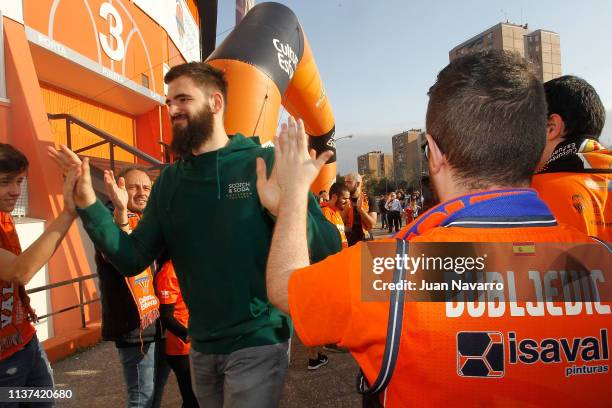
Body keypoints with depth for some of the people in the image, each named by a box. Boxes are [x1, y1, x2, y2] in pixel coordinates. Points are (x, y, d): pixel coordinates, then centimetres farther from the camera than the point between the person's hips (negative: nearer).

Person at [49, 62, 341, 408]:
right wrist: (88, 204, -10)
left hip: (258, 342, -5)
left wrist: (283, 209, -34)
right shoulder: (169, 180, 4)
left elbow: (328, 247, -15)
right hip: (202, 346, 6)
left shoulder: (266, 163, -12)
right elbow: (133, 260, 2)